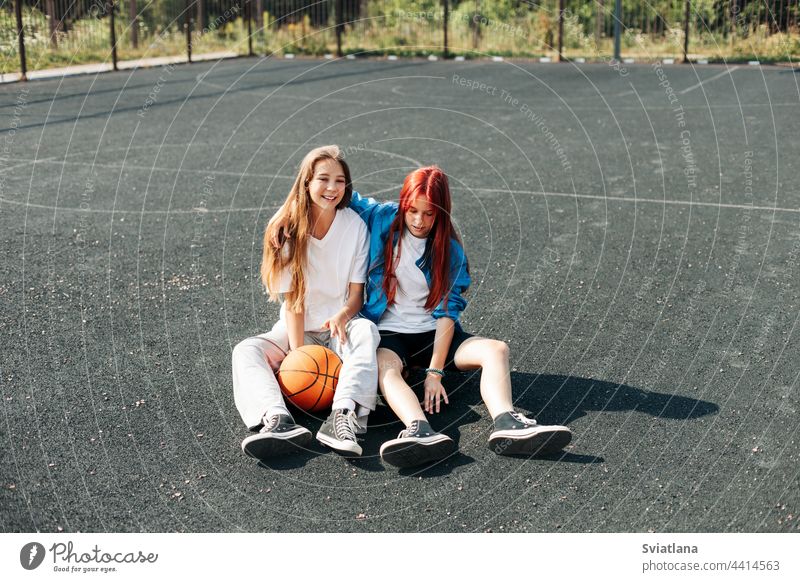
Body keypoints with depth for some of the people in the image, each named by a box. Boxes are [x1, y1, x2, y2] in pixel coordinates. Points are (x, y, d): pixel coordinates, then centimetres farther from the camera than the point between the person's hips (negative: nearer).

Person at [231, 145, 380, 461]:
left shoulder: (355, 225, -5)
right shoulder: (287, 229, -7)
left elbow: (357, 291, -4)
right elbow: (292, 299, -10)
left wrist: (342, 316, -27)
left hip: (341, 328, -1)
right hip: (298, 329, 1)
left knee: (366, 330, -34)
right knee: (246, 351, -24)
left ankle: (344, 417, -54)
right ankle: (278, 421, -51)